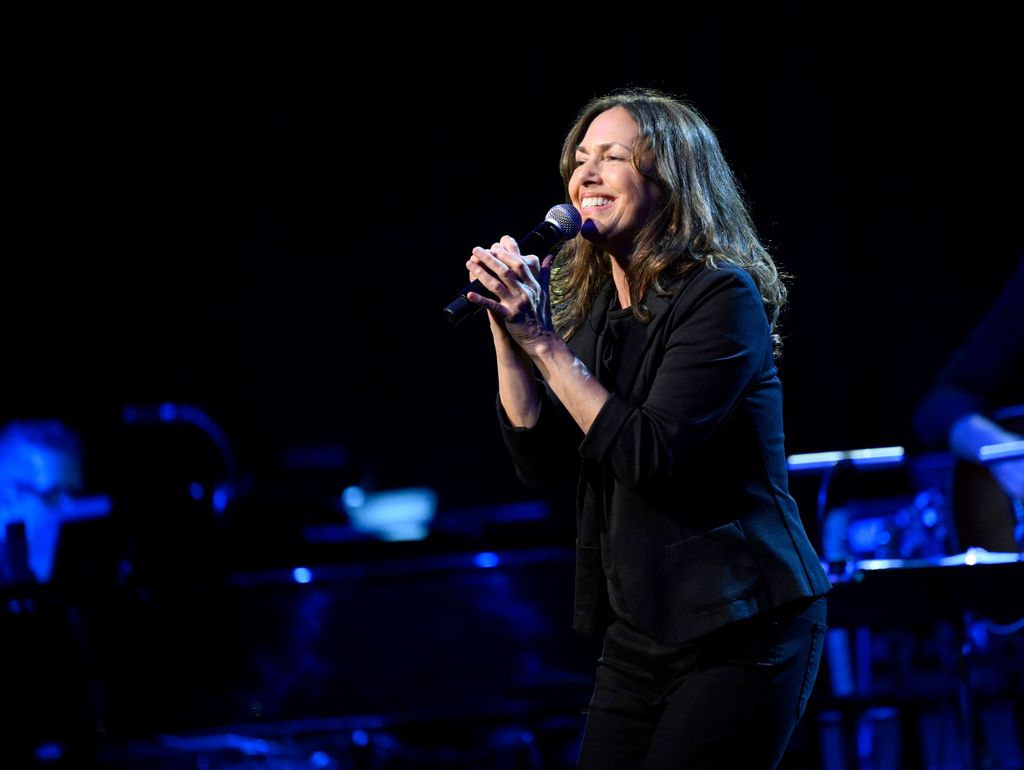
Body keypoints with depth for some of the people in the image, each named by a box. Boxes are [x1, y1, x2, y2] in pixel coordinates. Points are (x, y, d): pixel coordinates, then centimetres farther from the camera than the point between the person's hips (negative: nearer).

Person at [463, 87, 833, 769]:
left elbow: (650, 457, -20)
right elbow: (541, 464, 4)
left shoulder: (721, 296, -12)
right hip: (638, 631, 7)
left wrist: (543, 340, -19)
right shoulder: (594, 306, 10)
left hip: (740, 630, -7)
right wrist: (508, 328, -6)